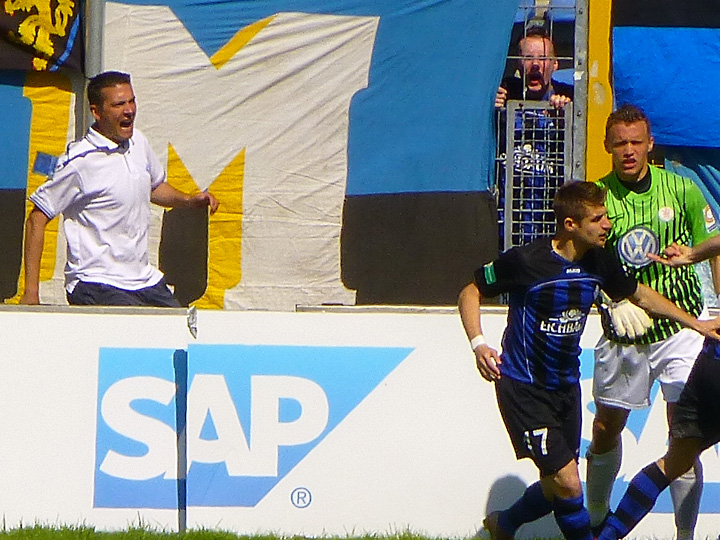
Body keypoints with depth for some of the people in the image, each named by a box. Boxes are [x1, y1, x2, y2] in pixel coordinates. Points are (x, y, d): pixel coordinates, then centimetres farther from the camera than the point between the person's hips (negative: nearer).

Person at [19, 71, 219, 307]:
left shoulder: (137, 142, 8)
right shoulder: (79, 161, -14)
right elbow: (37, 219, -11)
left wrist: (189, 200, 11)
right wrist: (31, 292, -15)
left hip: (145, 279, 8)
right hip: (96, 285, -8)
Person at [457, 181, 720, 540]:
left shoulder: (598, 262, -2)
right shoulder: (525, 261, -20)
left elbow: (639, 294, 17)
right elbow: (470, 294, -7)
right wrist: (478, 344, -22)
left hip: (566, 386, 7)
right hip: (523, 388, -7)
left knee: (556, 487, 13)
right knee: (567, 483, -15)